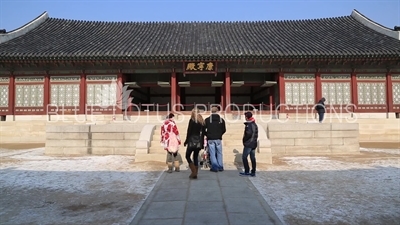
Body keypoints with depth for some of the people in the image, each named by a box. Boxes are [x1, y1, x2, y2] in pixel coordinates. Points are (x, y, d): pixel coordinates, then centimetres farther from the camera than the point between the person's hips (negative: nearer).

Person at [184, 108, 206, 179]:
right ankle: (195, 174, 12)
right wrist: (202, 143, 13)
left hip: (192, 140, -5)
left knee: (187, 156, 5)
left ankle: (194, 172, -7)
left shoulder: (192, 120, -4)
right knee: (196, 157, 12)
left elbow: (189, 131, -8)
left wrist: (186, 141, -2)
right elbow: (203, 133, 9)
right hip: (199, 141, 5)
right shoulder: (202, 121, 10)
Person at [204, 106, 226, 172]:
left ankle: (215, 167, 3)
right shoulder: (221, 120, 1)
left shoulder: (207, 120, -4)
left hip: (210, 139, -1)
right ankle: (220, 167, 17)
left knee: (212, 154, 4)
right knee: (219, 153, 12)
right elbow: (224, 130, 4)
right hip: (218, 139, 1)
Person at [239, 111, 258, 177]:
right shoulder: (255, 124, 12)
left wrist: (244, 140, -14)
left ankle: (247, 171, 2)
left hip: (248, 144, -9)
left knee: (244, 157, 1)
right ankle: (253, 172, 12)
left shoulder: (249, 125, -16)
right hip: (254, 144, 9)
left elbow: (249, 133, -28)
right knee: (253, 158, 10)